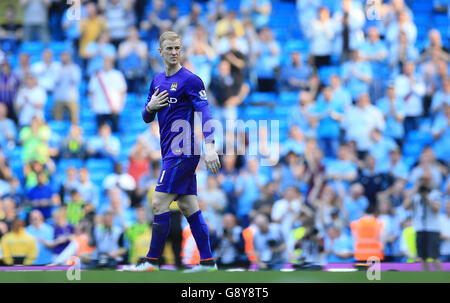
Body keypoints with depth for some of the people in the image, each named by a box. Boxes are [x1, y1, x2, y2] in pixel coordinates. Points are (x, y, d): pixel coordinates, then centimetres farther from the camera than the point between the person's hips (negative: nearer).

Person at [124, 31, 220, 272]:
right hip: (172, 153, 8)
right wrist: (150, 107, -3)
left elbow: (205, 113, -15)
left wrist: (209, 146, -27)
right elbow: (147, 118, 22)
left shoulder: (190, 80, -8)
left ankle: (152, 260, -5)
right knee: (189, 207, 7)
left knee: (159, 203, -10)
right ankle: (207, 260, 8)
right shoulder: (157, 81, 16)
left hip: (182, 151, -8)